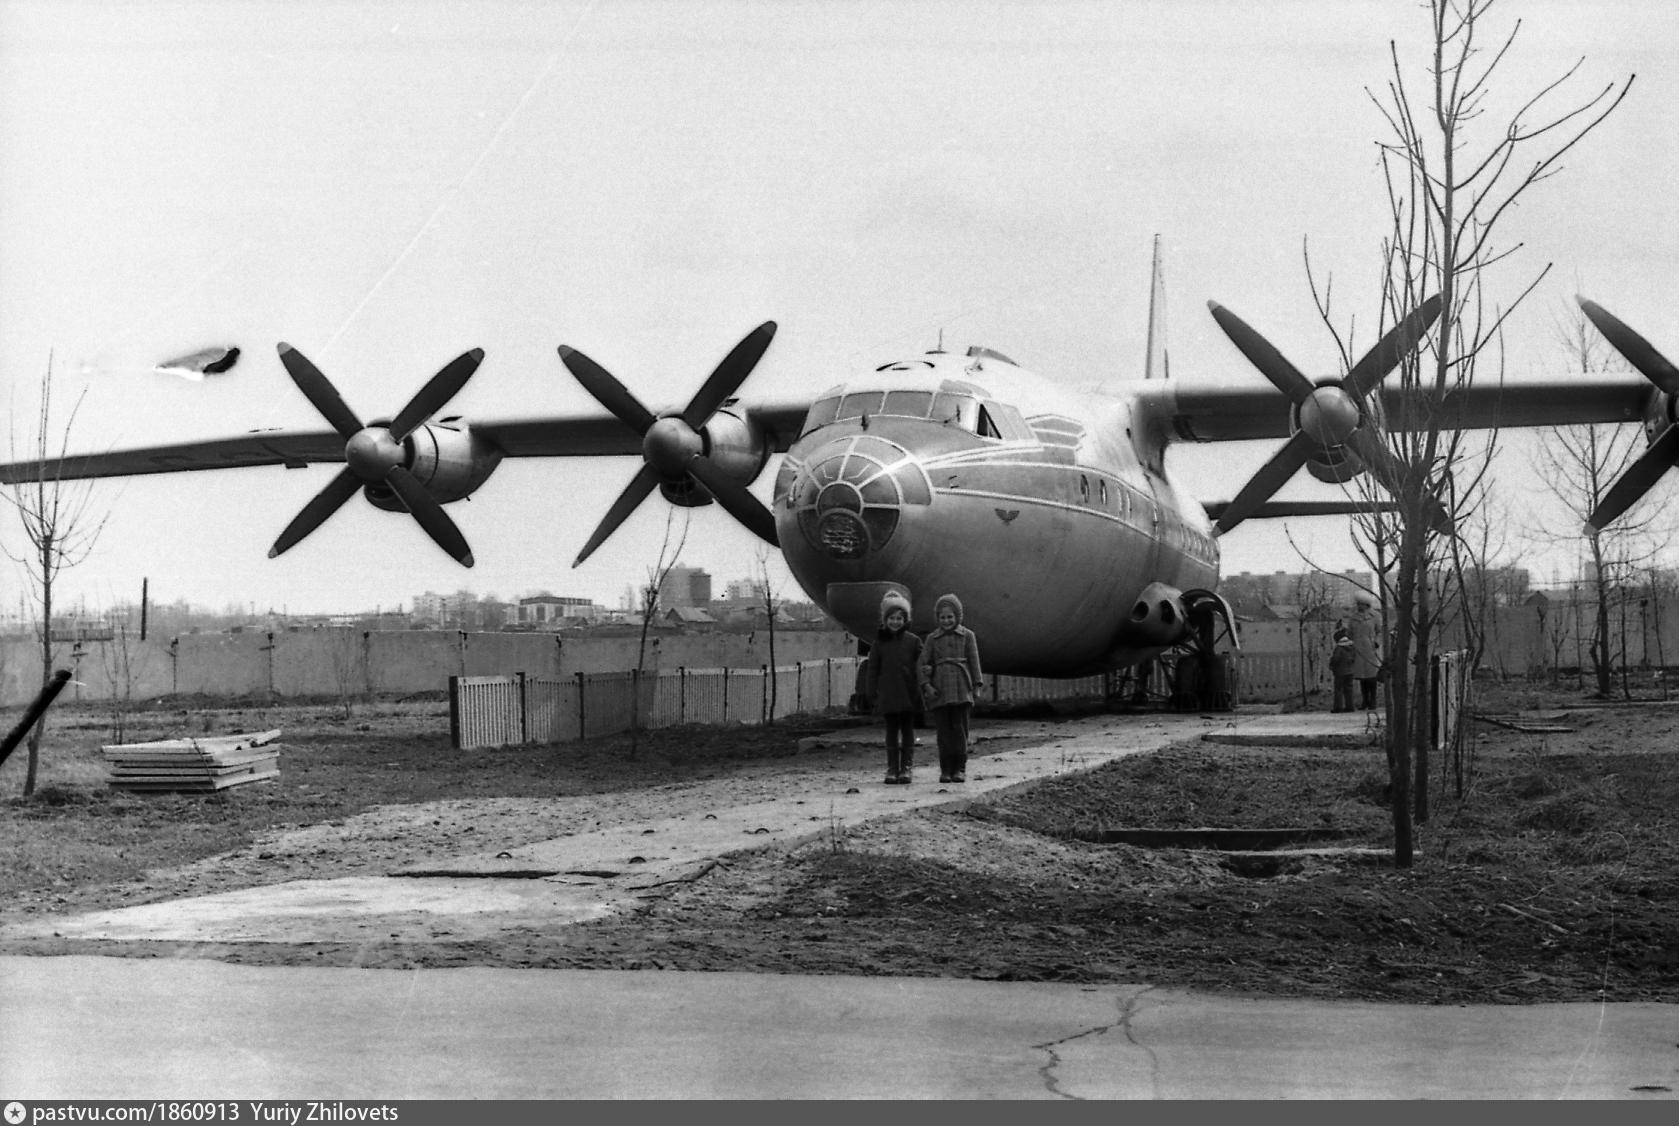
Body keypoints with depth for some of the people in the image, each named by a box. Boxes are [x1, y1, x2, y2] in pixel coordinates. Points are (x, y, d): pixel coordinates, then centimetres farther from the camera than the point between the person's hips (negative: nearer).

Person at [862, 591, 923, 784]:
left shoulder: (913, 641, 1)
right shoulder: (879, 643, 4)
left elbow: (919, 669, 0)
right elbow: (872, 670, 6)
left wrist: (920, 692, -6)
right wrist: (872, 694, 1)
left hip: (908, 694, -1)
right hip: (888, 694, 1)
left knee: (908, 731, 4)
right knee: (891, 732, 4)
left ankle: (906, 768, 8)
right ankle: (892, 770, 7)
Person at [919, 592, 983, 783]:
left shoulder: (967, 636, 7)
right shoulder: (932, 638, 8)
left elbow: (974, 661, 7)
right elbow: (925, 663, 6)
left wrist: (977, 685, 3)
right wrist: (927, 685, -6)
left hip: (961, 688, -1)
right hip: (940, 689, 1)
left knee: (960, 729, -3)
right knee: (943, 730, 0)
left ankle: (960, 769, 2)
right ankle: (946, 769, 4)